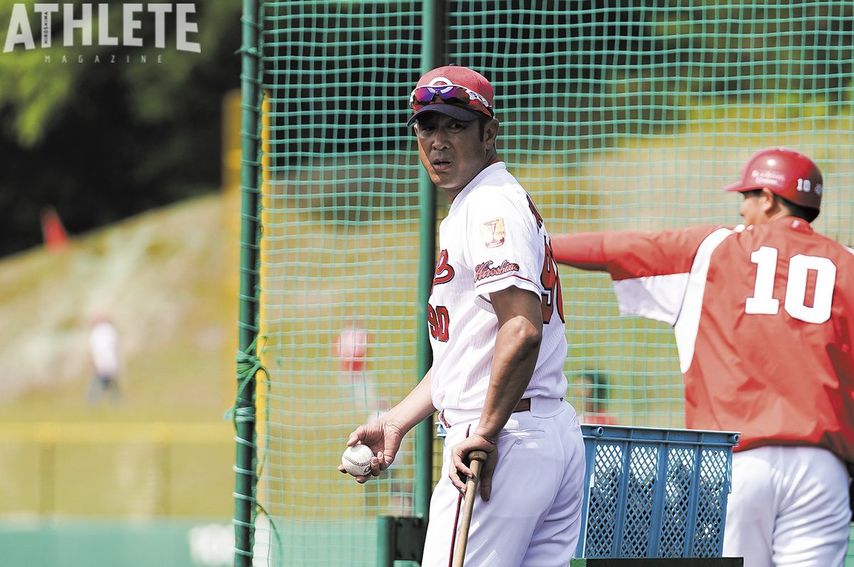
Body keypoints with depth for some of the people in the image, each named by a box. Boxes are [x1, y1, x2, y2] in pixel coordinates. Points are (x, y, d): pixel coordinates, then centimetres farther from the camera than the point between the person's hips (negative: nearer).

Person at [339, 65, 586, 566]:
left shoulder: (492, 206, -11)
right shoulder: (465, 210, 23)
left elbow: (522, 329, -23)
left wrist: (486, 434, -22)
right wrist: (395, 423, 21)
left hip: (508, 445, -11)